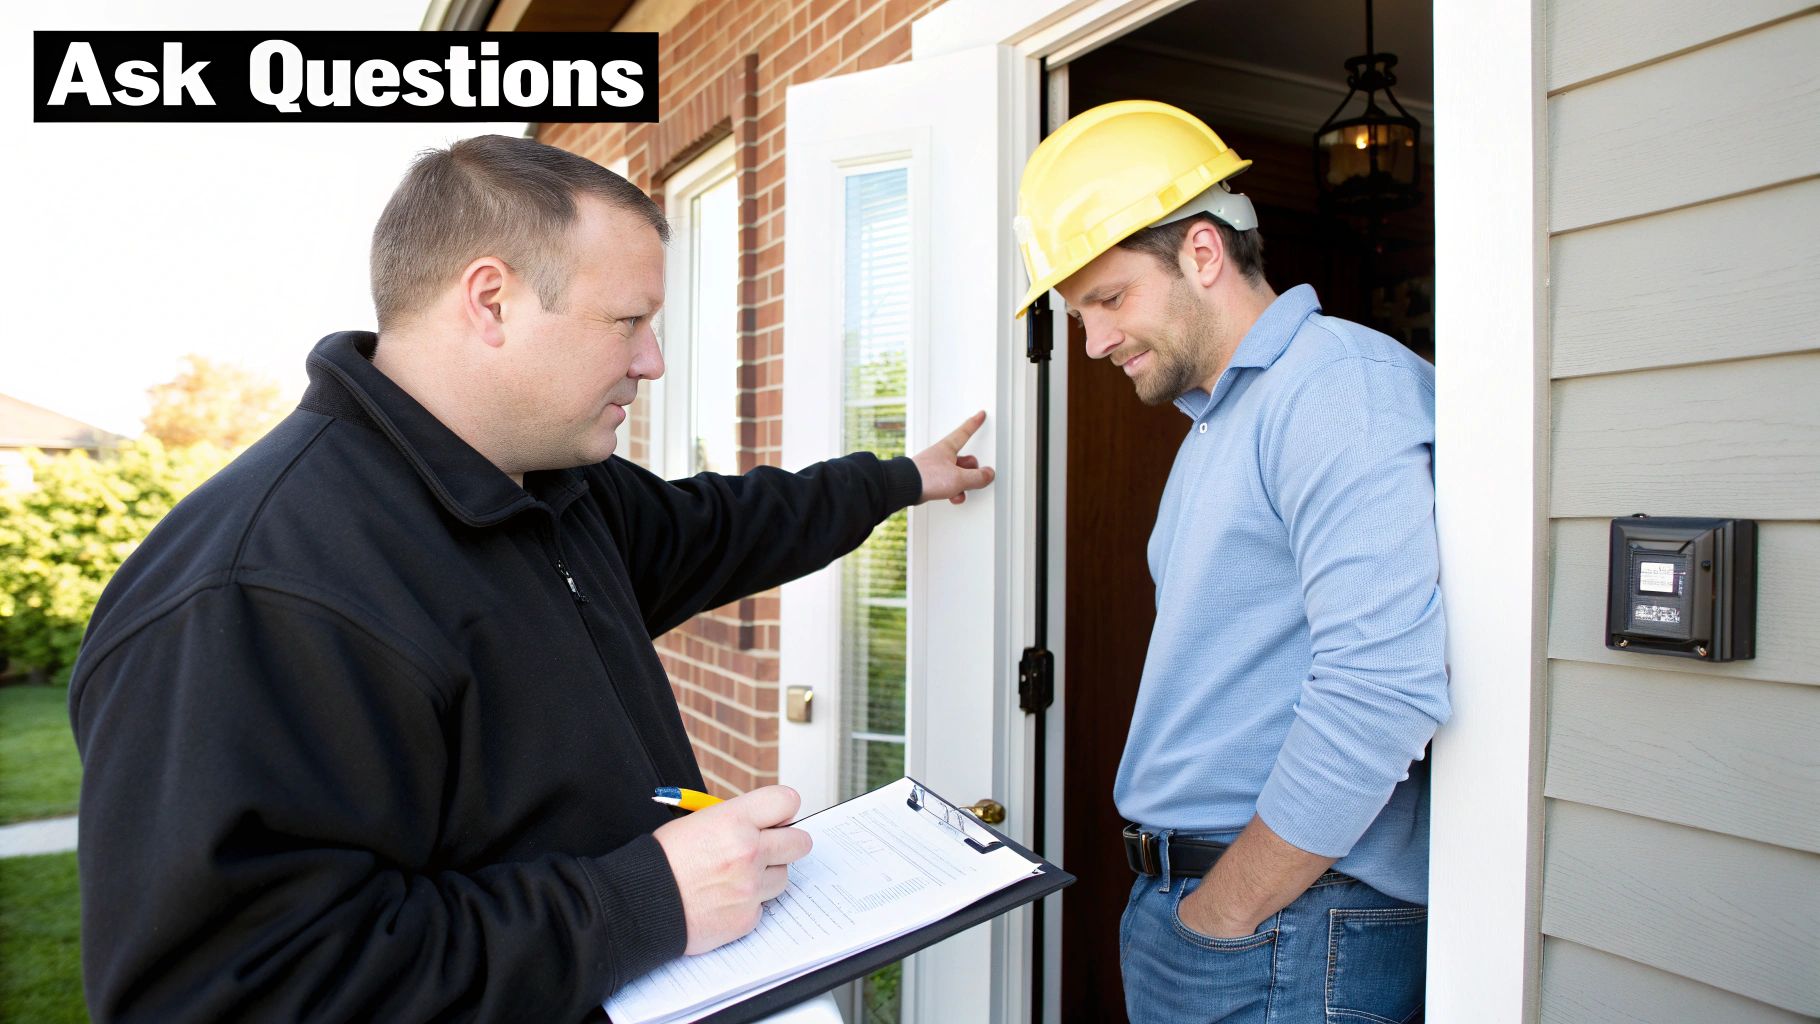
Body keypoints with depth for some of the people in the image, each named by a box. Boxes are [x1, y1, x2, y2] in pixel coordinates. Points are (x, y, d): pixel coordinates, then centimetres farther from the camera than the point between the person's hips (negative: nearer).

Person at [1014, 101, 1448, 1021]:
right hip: (1186, 902, 8)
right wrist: (1173, 905, 10)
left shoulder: (1344, 385, -16)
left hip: (1286, 939, -8)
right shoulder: (1216, 419, 14)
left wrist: (1220, 916, -17)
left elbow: (1384, 687, -27)